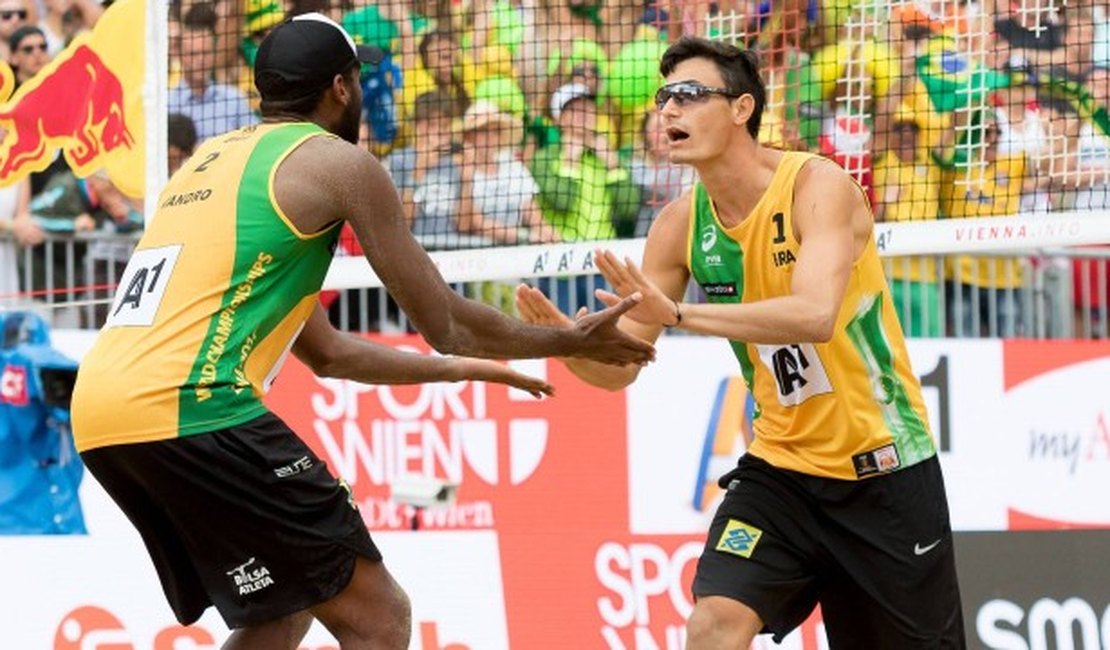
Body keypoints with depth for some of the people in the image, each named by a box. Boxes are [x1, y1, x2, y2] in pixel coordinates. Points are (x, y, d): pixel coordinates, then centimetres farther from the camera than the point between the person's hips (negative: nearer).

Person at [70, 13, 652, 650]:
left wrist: (461, 368, 42)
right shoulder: (340, 163, 3)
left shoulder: (213, 159, 27)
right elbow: (446, 322, 7)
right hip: (190, 408, -8)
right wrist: (571, 341, 22)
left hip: (96, 414, 8)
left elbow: (324, 351, 33)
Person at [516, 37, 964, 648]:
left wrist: (676, 314, -45)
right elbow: (619, 368, -2)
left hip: (882, 465, -4)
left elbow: (816, 315, -37)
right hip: (781, 465, 4)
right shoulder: (680, 226, -4)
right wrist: (567, 337, -25)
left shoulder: (816, 185, -19)